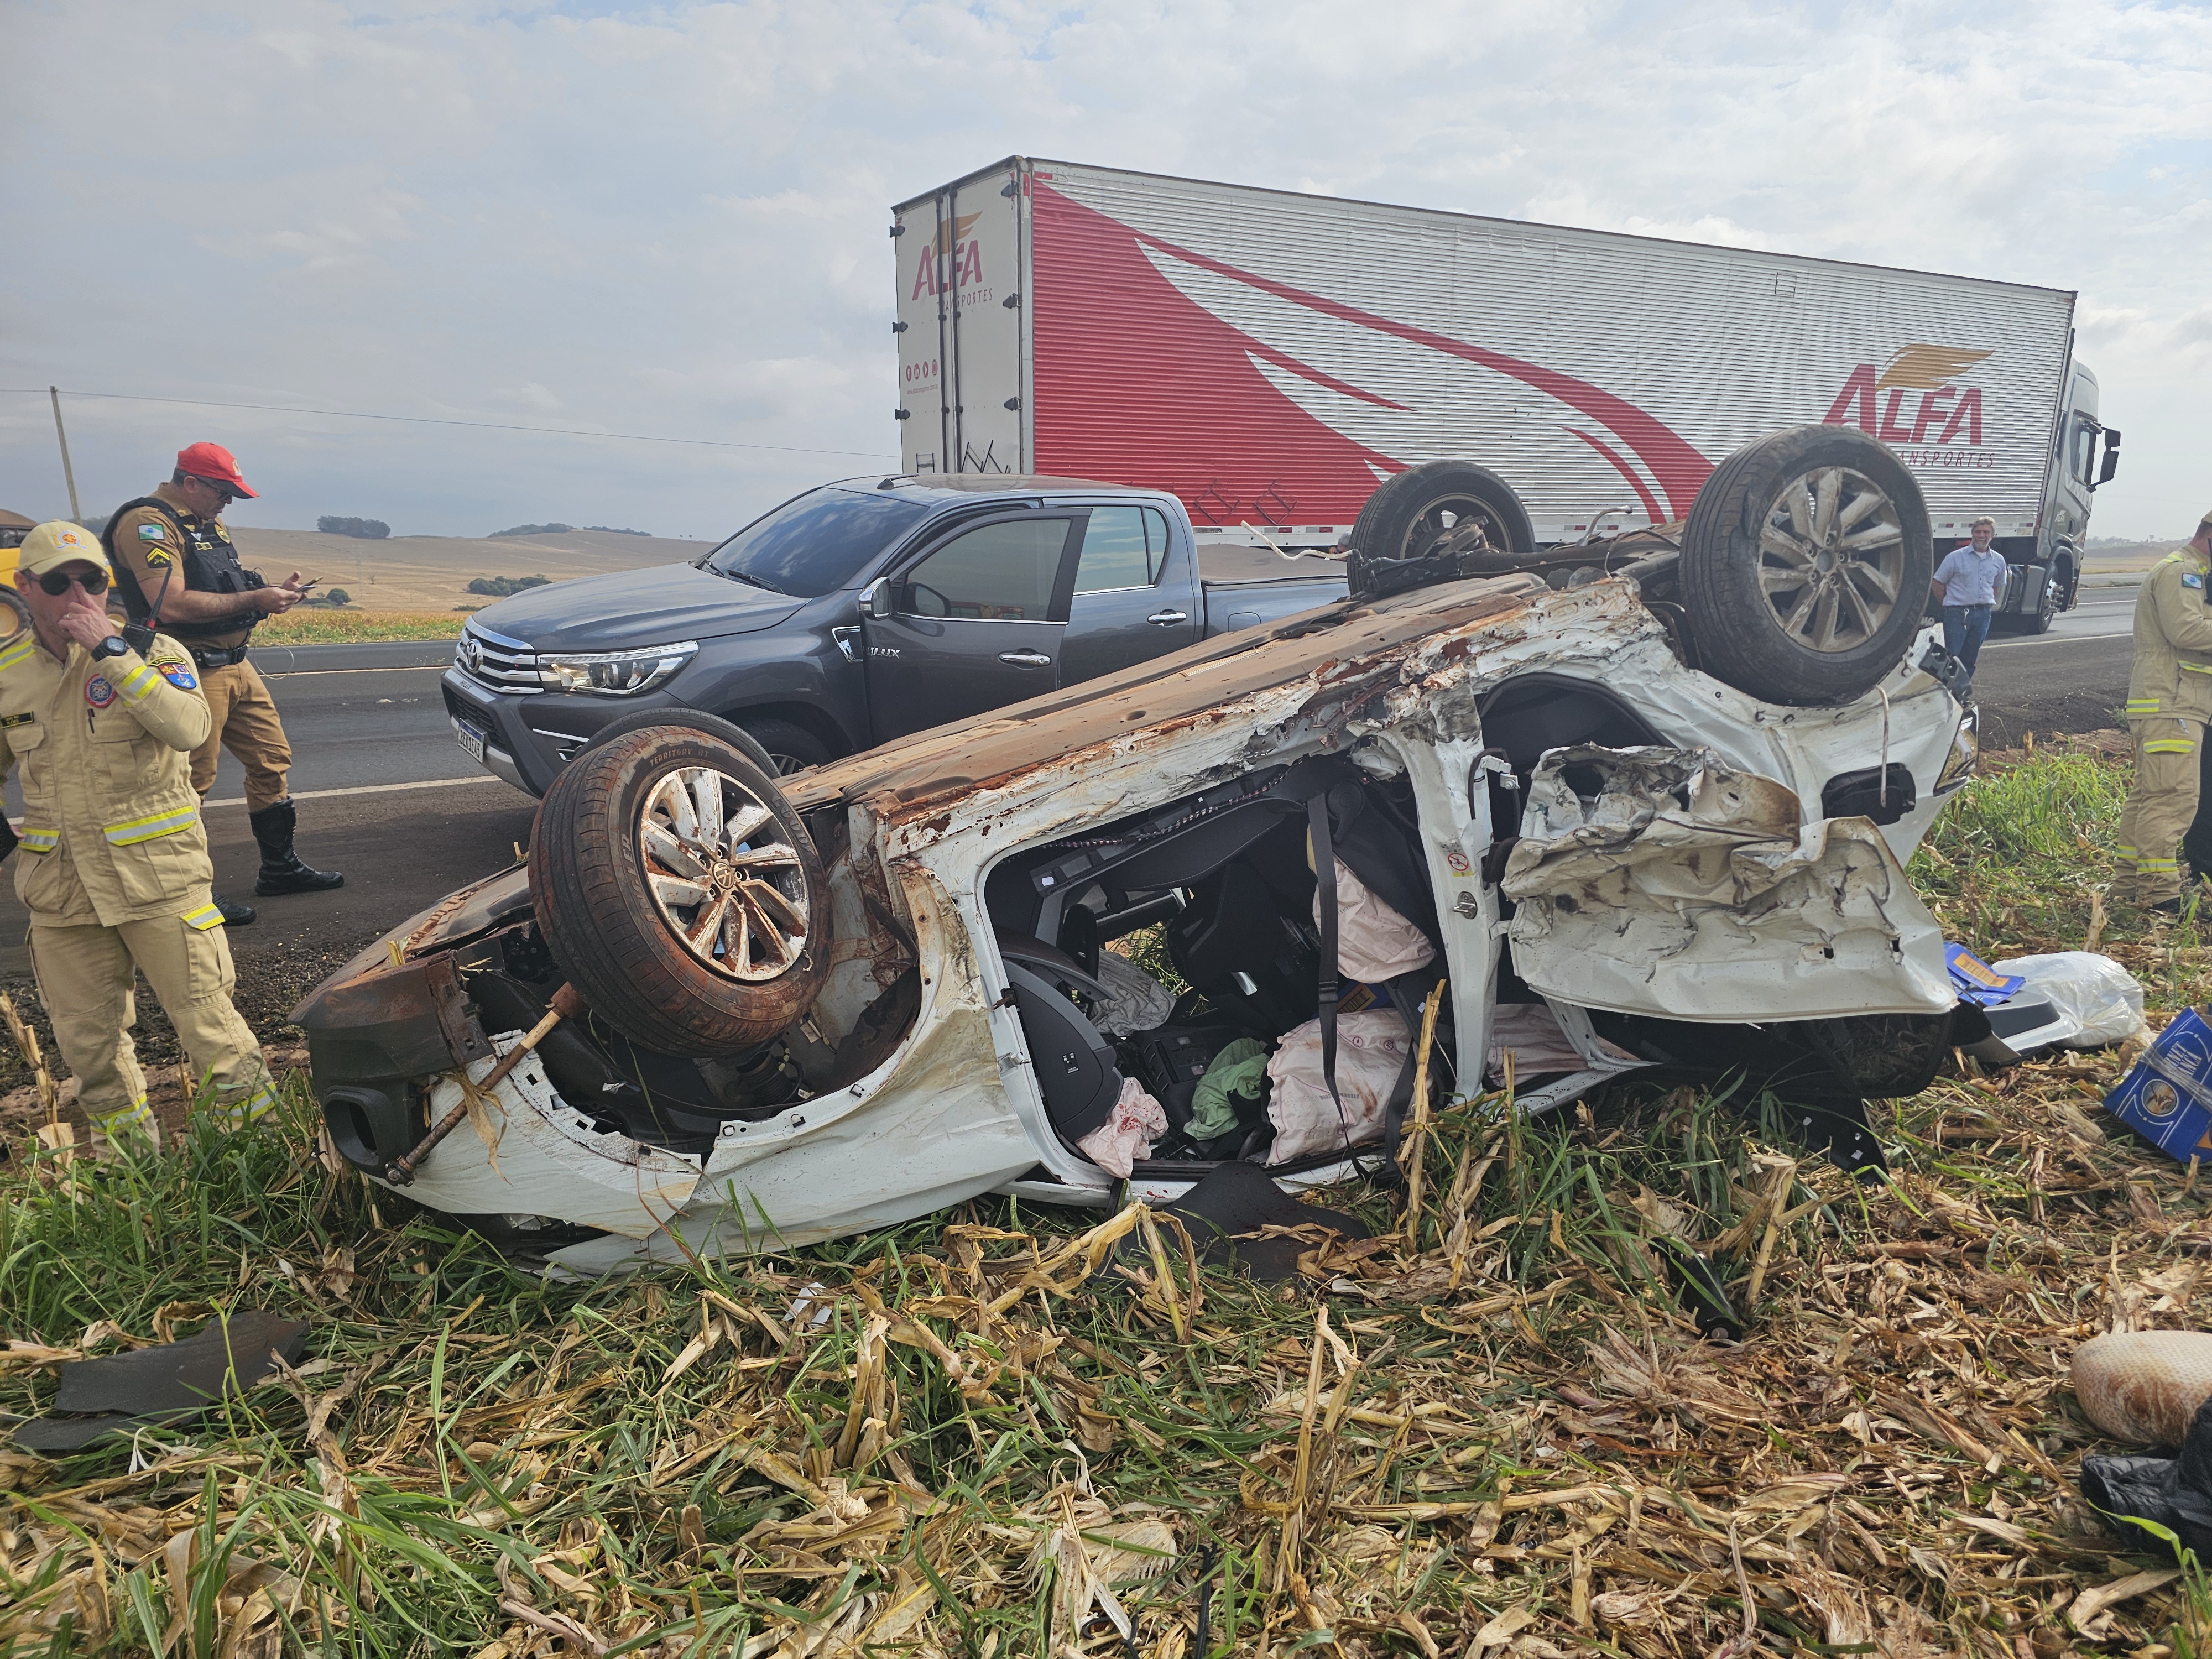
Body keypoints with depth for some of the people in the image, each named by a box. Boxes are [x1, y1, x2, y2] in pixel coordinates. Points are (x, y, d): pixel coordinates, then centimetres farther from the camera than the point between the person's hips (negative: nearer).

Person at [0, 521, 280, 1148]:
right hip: (60, 890, 4)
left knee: (205, 1021, -2)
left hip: (159, 880, -4)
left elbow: (190, 729, -26)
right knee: (86, 1041, 13)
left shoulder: (153, 651, -5)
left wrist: (109, 649, -24)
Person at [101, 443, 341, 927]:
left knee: (272, 759, 13)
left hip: (236, 665, 10)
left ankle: (279, 868, 25)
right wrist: (254, 599, -20)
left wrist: (273, 592, 5)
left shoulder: (209, 523, 17)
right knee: (190, 783, -4)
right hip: (192, 673, -10)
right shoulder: (147, 523, -14)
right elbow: (172, 605, -24)